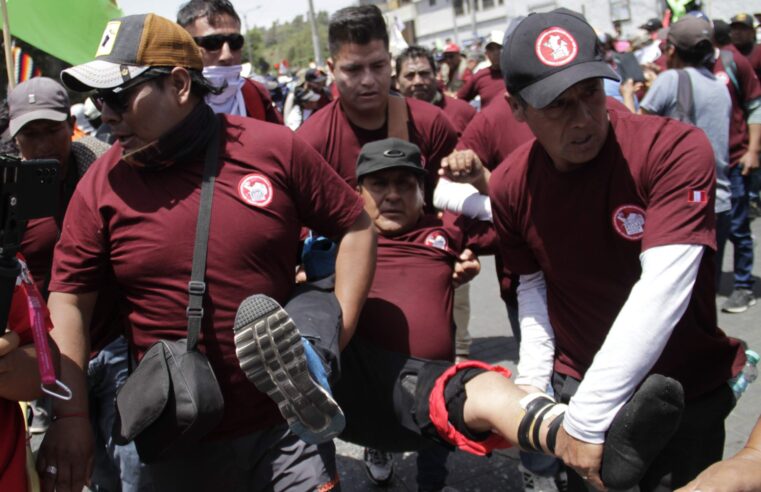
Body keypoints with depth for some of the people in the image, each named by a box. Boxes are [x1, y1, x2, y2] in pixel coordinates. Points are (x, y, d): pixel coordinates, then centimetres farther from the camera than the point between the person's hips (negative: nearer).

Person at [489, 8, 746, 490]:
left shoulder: (678, 150, -23)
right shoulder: (509, 186, -8)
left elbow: (661, 292, -31)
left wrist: (587, 417, -32)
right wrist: (532, 380, -4)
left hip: (685, 392, -3)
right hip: (576, 386, 3)